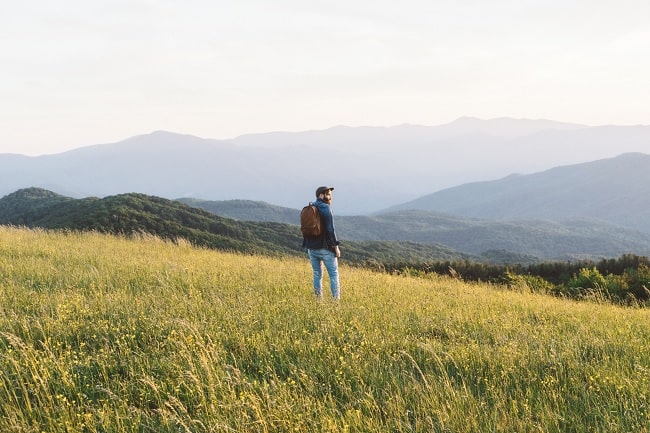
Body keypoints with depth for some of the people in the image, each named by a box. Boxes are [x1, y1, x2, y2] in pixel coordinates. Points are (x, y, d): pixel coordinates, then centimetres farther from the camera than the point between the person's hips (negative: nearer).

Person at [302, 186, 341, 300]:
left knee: (317, 275, 12)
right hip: (325, 248, -6)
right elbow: (330, 229, -16)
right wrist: (336, 247, -11)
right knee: (334, 274, 1)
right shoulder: (325, 208, -11)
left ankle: (319, 300, 11)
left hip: (311, 248, 6)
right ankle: (336, 299, -3)